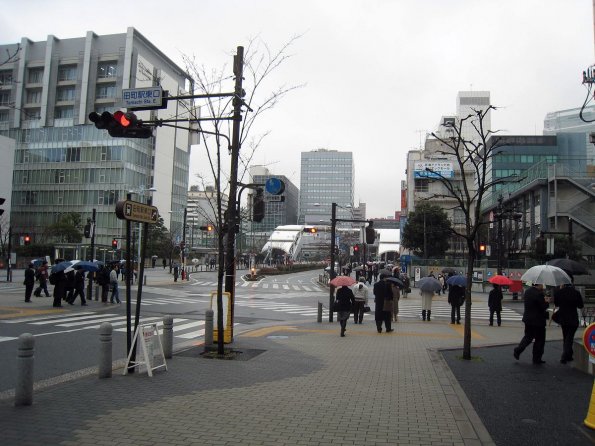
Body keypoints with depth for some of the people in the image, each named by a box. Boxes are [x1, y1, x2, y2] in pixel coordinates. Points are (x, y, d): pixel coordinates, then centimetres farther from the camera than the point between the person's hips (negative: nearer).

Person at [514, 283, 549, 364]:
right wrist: (547, 302, 1)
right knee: (539, 340, 7)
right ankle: (536, 359, 15)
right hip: (538, 321, -7)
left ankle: (518, 350, 9)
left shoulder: (527, 291, 3)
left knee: (528, 337, 21)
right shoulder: (539, 294, -21)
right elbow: (544, 307, -20)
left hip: (527, 319, 7)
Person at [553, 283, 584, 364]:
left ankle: (569, 355, 26)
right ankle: (564, 357, -2)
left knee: (565, 337, 18)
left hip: (562, 318, 2)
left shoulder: (558, 292, -11)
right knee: (569, 337, 4)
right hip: (573, 319, -2)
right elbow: (581, 306, -5)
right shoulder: (576, 292, -13)